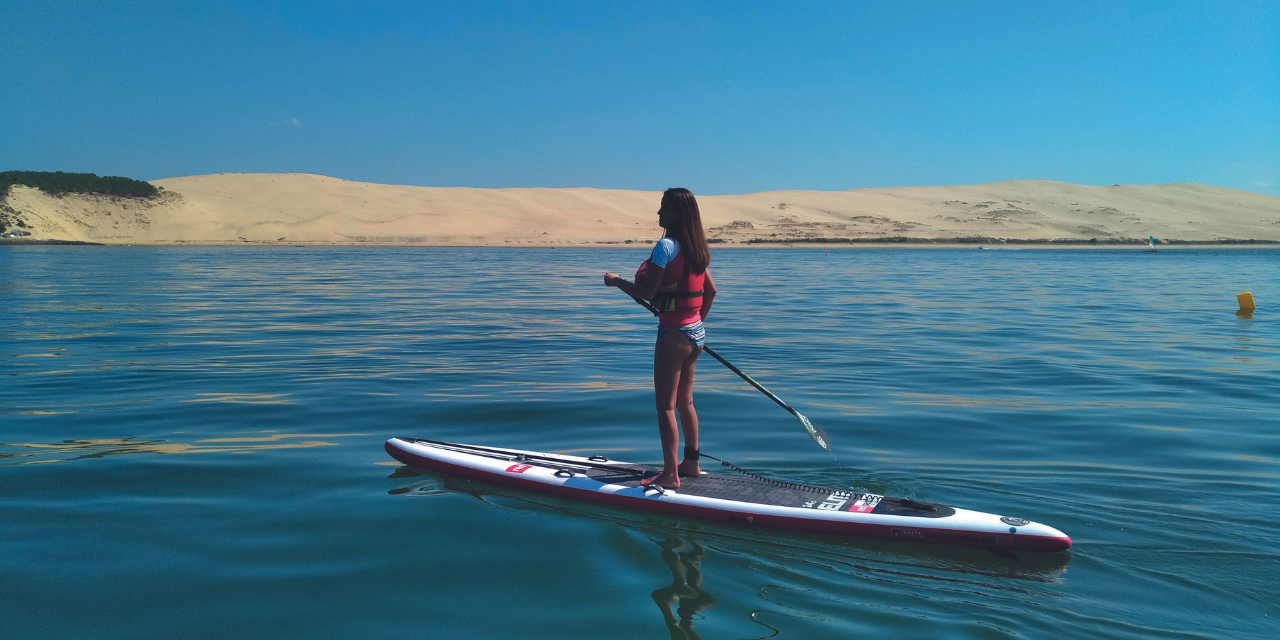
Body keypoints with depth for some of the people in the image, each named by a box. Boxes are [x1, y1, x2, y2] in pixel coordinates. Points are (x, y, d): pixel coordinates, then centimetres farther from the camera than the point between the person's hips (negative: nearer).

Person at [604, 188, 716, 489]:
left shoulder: (666, 246, -17)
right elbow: (711, 290, 17)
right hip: (695, 332, 9)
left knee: (665, 406, -1)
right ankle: (691, 463, 28)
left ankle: (670, 475, 3)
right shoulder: (697, 247, 9)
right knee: (684, 402, 19)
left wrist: (616, 281, -2)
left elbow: (646, 292, -18)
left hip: (674, 334, -9)